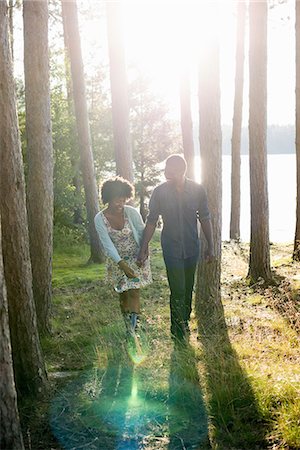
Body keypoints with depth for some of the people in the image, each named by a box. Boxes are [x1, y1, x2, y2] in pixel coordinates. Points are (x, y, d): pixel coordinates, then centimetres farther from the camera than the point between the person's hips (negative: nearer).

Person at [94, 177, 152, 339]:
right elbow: (108, 244, -19)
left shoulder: (131, 212, -15)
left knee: (133, 292, -9)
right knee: (123, 294, 8)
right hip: (116, 262, 1)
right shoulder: (100, 219, -14)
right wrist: (122, 264, -28)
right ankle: (128, 325, 22)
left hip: (136, 259, -1)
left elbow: (142, 233, -3)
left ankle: (133, 327, -5)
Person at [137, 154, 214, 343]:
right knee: (178, 290, -4)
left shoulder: (197, 190, -7)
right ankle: (179, 329, 11)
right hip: (171, 248, -2)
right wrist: (144, 248, -5)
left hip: (192, 248, 2)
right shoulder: (160, 192, -10)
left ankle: (184, 322, 33)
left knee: (188, 288, 15)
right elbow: (151, 221, -3)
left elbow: (205, 219, 2)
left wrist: (211, 246, 3)